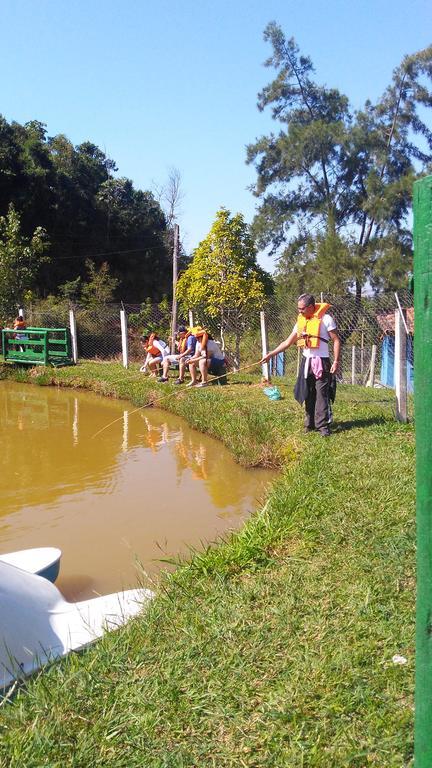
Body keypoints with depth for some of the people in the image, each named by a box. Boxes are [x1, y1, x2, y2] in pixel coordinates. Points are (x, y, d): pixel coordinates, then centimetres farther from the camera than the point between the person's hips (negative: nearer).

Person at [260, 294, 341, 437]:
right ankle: (310, 424, 15)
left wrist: (336, 362, -14)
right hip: (306, 362, 6)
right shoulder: (301, 321, 9)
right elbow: (288, 342, 14)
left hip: (321, 362, -6)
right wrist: (270, 354, 10)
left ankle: (323, 426, -6)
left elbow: (336, 340, -7)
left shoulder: (325, 319, -8)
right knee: (308, 395, 7)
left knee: (322, 394, -8)